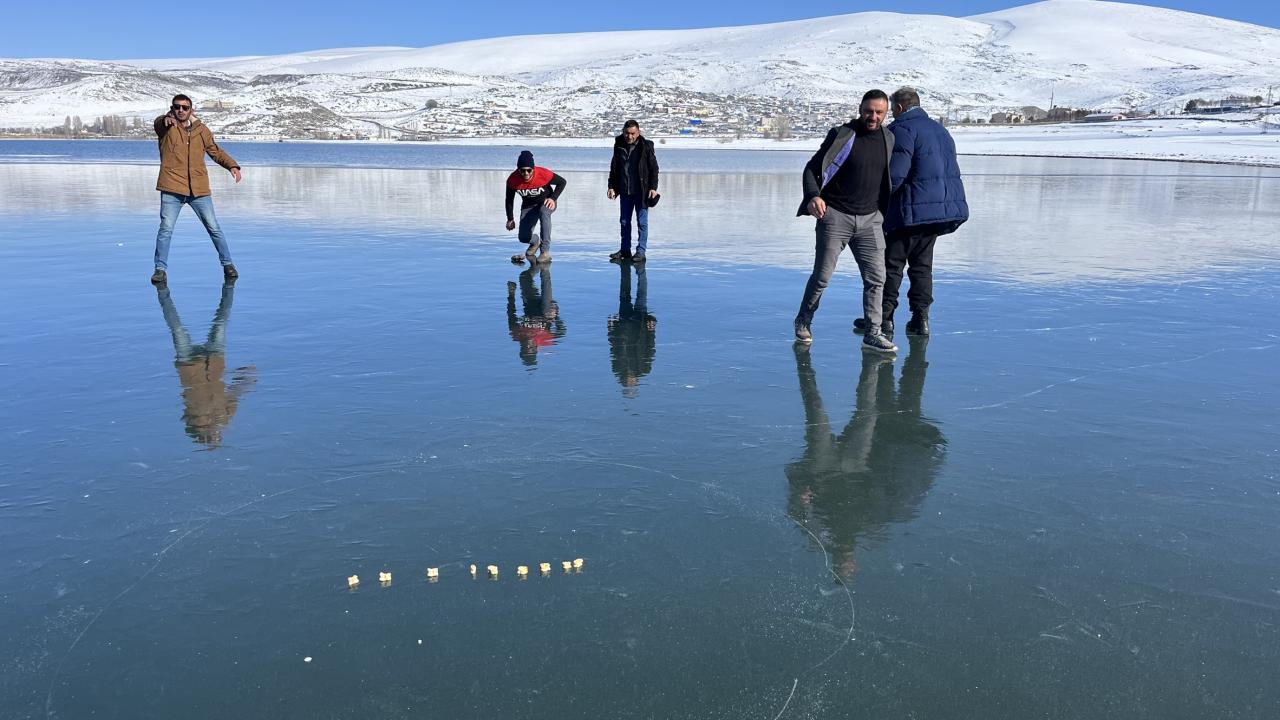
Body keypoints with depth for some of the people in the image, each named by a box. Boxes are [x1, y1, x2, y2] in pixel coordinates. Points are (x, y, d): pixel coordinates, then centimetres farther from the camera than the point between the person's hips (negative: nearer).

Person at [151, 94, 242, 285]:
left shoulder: (201, 130, 10)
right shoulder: (166, 127, 2)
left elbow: (216, 151, 19)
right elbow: (158, 122, -20)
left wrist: (232, 165, 2)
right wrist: (167, 118, -44)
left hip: (199, 190, 2)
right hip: (172, 189, -2)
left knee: (214, 228, 5)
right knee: (166, 229, -4)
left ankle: (228, 264, 17)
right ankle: (161, 269, 5)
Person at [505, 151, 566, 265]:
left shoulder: (543, 174, -29)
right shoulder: (512, 180, -22)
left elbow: (562, 182, -12)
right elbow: (509, 200, -4)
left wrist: (553, 198, -23)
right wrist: (510, 219, 0)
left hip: (546, 202, -3)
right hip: (528, 206, 3)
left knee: (543, 211, -40)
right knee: (523, 237, -11)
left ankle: (545, 252, -36)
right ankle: (535, 242, 32)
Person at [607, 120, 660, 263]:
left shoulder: (646, 146, -7)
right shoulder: (619, 145, 4)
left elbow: (654, 168, -5)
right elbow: (614, 168, 12)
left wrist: (653, 187, -11)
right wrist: (611, 186, 7)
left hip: (641, 191, -4)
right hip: (624, 191, 4)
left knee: (642, 222, 0)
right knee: (624, 222, 11)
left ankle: (641, 251, 6)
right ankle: (625, 250, 21)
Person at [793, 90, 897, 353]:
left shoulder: (888, 139, 9)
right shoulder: (841, 135, -6)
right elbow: (813, 166, -9)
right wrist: (813, 196, -27)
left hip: (870, 219, 4)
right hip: (835, 215, -4)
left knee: (876, 277, -3)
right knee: (822, 276, 1)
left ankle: (872, 334, 4)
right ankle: (803, 321, 22)